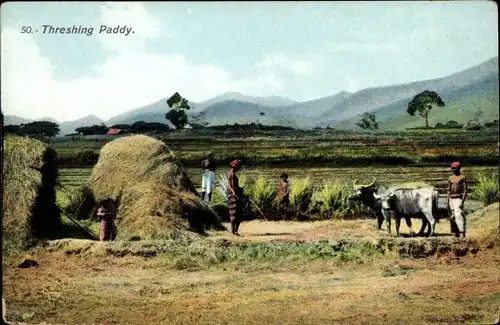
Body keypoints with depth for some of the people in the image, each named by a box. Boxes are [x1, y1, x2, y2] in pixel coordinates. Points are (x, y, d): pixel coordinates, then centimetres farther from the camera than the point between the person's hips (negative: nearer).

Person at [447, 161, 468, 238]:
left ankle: (462, 232, -18)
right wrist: (448, 201, 11)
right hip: (451, 199, 6)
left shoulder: (462, 177, -2)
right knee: (453, 216, 6)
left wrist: (462, 201, -15)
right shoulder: (451, 178, 14)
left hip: (458, 199, -6)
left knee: (458, 215, -17)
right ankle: (457, 232, 13)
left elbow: (465, 190, -6)